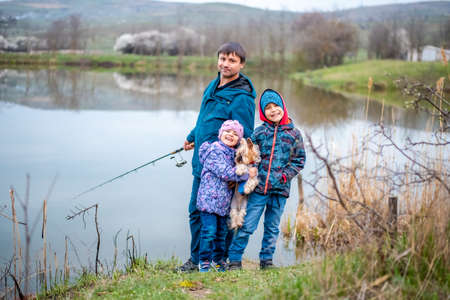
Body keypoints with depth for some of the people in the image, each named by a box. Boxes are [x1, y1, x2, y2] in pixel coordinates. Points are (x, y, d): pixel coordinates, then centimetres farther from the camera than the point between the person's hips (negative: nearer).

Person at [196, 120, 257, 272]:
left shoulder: (234, 153, 16)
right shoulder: (214, 150, -11)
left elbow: (236, 171, 30)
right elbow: (225, 173, -19)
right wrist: (247, 174, -15)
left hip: (224, 201, 8)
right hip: (209, 199, -8)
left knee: (222, 231, 14)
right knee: (209, 230, -8)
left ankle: (218, 259, 27)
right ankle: (204, 262, 1)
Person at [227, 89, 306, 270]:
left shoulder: (294, 133, 5)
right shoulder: (259, 131, 3)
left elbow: (299, 160, 7)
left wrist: (285, 175, -5)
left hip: (280, 188, 2)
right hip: (259, 186, -1)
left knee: (272, 227, 11)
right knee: (247, 225, -3)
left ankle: (266, 259, 24)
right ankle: (235, 259, 6)